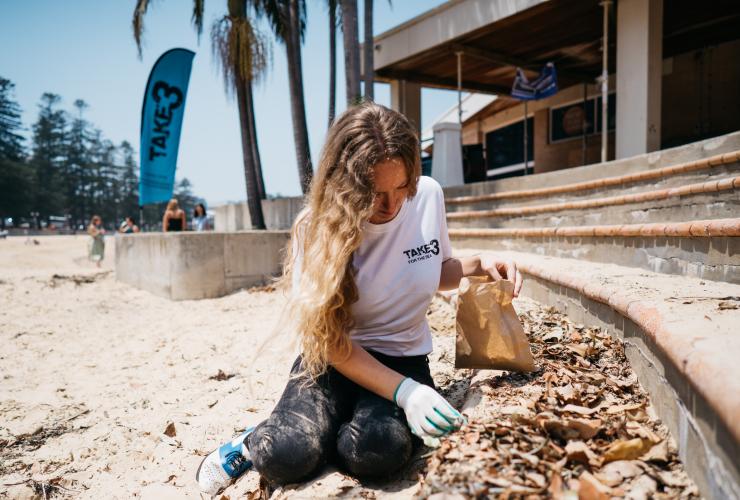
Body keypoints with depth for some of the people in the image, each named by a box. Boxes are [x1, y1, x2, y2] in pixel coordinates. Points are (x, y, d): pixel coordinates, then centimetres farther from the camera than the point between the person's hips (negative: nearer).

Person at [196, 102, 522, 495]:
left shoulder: (428, 195, -8)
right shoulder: (318, 226, -16)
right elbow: (329, 339, -15)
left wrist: (479, 265, -9)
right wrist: (402, 392, -26)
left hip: (403, 359, 3)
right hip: (334, 359, -2)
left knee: (376, 451, -30)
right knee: (286, 456, -29)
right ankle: (259, 443, 9)